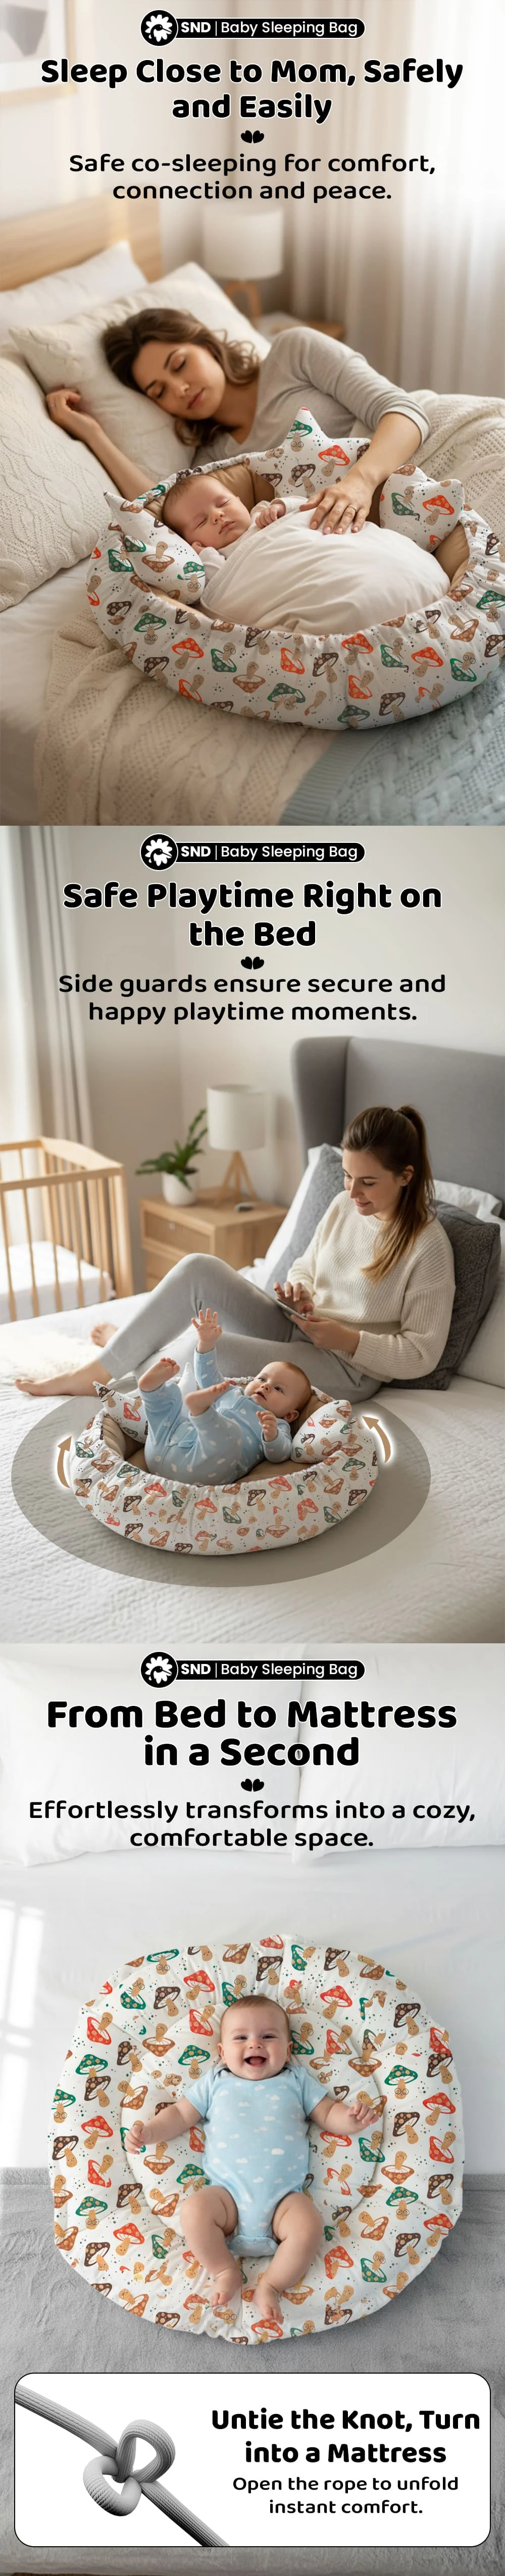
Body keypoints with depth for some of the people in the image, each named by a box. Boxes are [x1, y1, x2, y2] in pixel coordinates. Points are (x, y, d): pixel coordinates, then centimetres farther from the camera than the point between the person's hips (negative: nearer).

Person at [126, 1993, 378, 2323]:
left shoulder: (297, 2081, 16)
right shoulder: (215, 2083, 17)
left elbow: (330, 2115, 14)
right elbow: (180, 2115, 19)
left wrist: (353, 2119, -8)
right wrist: (149, 2131, 1)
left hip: (284, 2197, 0)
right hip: (229, 2194, 0)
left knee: (309, 2226, -29)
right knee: (195, 2210, -28)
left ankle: (272, 2285, -8)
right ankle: (226, 2271, -7)